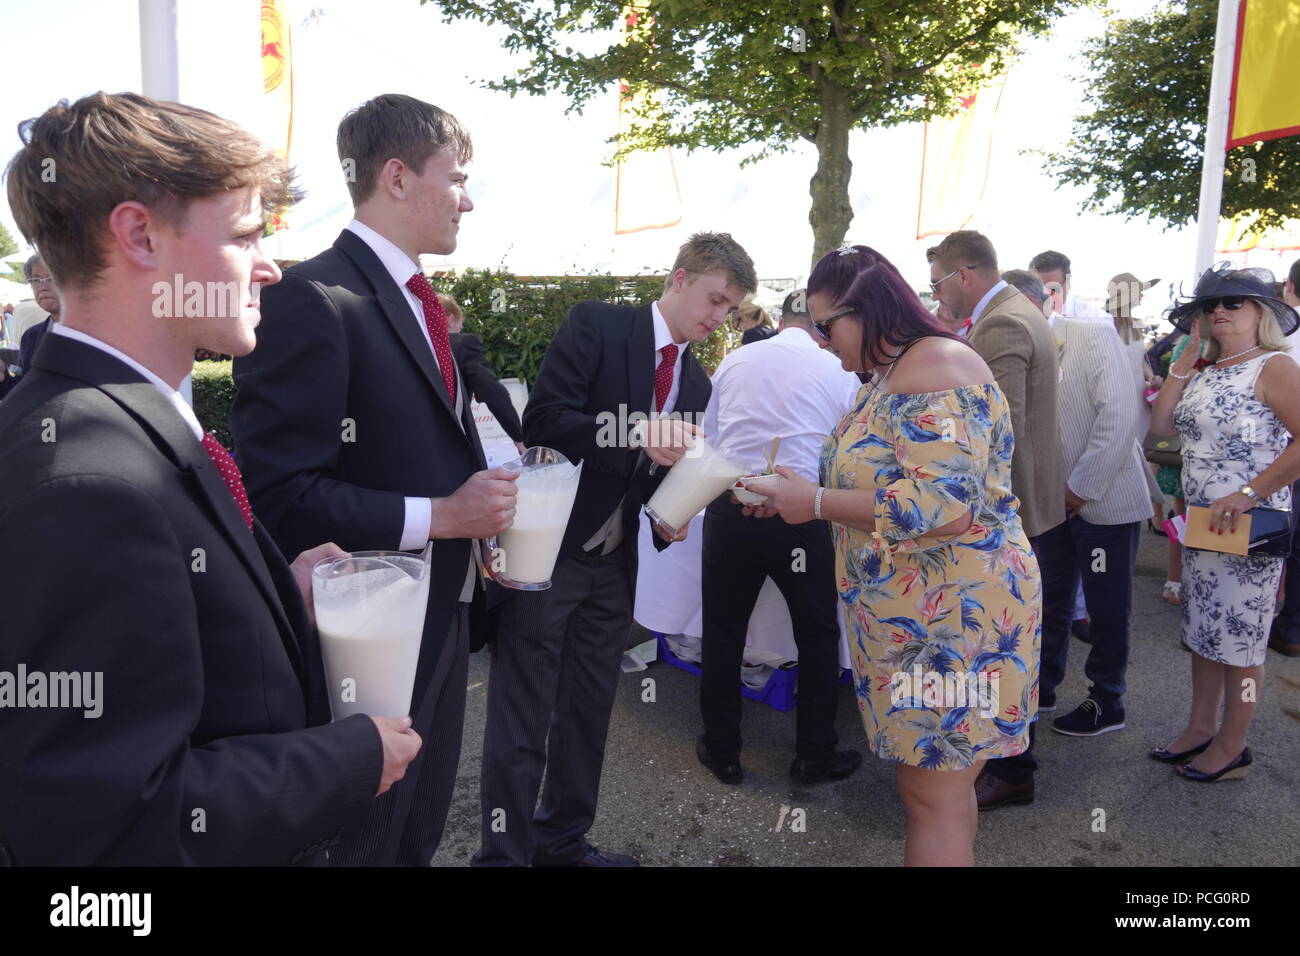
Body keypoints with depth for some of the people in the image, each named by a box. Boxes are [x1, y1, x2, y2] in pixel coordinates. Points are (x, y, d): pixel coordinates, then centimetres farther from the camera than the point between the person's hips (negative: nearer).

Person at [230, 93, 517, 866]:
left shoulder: (417, 301, 12)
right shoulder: (312, 299, -18)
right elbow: (278, 494, -24)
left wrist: (481, 513, 3)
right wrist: (439, 518, -23)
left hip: (443, 620, 9)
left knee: (419, 834, 24)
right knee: (363, 842, 13)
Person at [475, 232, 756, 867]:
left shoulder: (696, 384, 12)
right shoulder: (596, 325, -8)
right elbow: (543, 420, -17)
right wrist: (637, 435, -26)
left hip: (613, 563, 7)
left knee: (589, 711, 17)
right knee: (522, 718, 0)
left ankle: (563, 841, 34)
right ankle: (503, 852, 15)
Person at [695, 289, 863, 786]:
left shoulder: (734, 362, 6)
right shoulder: (840, 372, 0)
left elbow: (707, 434, 11)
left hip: (729, 508, 2)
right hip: (801, 517, -1)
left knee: (722, 632, 15)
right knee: (818, 635, 16)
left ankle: (722, 751, 27)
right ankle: (815, 755, 26)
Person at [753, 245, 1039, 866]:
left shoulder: (936, 366, -18)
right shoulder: (892, 373, 12)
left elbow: (945, 506, -28)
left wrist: (818, 502, -21)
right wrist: (798, 496, 5)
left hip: (953, 615, -10)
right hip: (912, 614, 10)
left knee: (934, 799, 2)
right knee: (931, 783, 20)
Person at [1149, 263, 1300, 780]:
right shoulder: (1204, 373, 11)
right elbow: (1161, 424, 1)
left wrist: (1249, 494, -25)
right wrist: (1186, 360, 1)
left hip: (1249, 527, -7)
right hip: (1199, 524, 8)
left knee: (1239, 639, 5)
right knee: (1202, 631, 16)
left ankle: (1231, 747, 19)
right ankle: (1200, 729, 30)